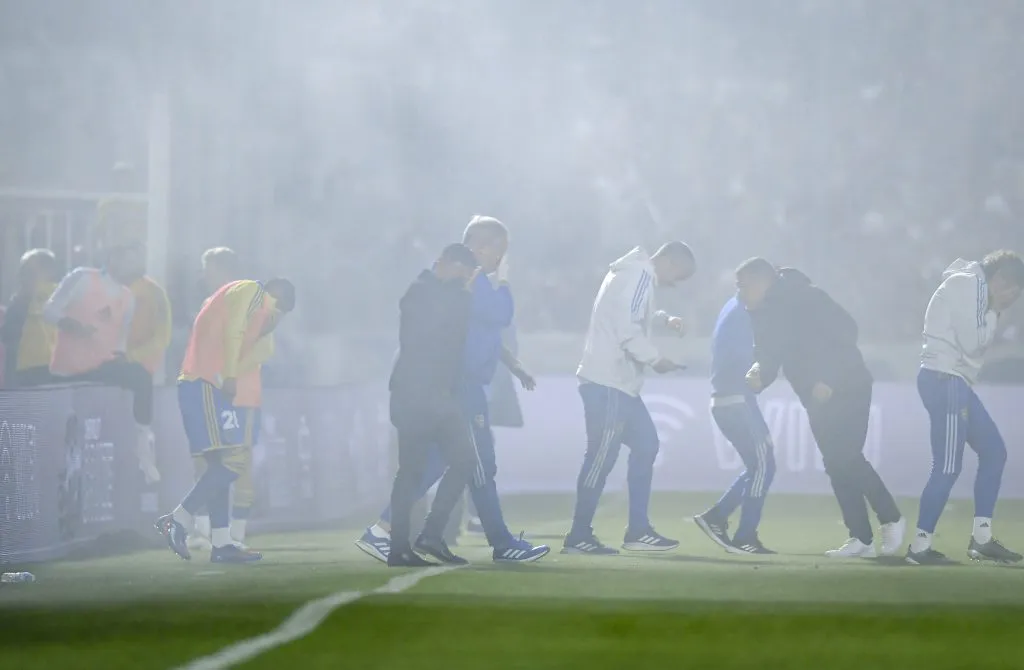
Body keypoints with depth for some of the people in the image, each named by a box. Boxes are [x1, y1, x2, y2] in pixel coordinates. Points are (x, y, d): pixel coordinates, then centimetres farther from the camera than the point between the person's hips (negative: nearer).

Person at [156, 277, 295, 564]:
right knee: (233, 460, -14)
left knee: (221, 464, 7)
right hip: (207, 385, -10)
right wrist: (230, 377, -18)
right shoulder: (252, 291, 0)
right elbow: (233, 333, -14)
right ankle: (178, 519, -13)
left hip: (195, 384, 10)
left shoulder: (237, 293, 29)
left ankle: (222, 543, 3)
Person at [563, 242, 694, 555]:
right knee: (601, 456, -9)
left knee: (645, 445, 14)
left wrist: (664, 319, 18)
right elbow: (627, 329, -22)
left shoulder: (634, 273, 18)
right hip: (607, 382, -11)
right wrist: (656, 359, -12)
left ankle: (638, 531, 17)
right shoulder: (639, 276, -14)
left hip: (618, 382, 11)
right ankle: (579, 537, -6)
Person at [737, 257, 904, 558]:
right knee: (837, 463, 6)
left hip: (846, 388, -8)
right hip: (818, 397, 8)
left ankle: (891, 518, 2)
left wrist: (828, 380, -27)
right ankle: (861, 539, 8)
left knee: (846, 459, -13)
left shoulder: (804, 298, -15)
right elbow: (769, 357, 8)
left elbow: (845, 330, -21)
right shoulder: (763, 315, 8)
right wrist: (759, 374, -17)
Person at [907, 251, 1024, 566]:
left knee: (993, 451, 13)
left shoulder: (974, 289, 20)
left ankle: (981, 539, 14)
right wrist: (994, 312, -3)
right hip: (944, 380, -11)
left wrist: (993, 310, 4)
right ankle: (920, 547, -8)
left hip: (954, 382, 11)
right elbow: (971, 343, -17)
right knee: (948, 467, -11)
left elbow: (972, 343, 15)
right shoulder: (965, 284, -11)